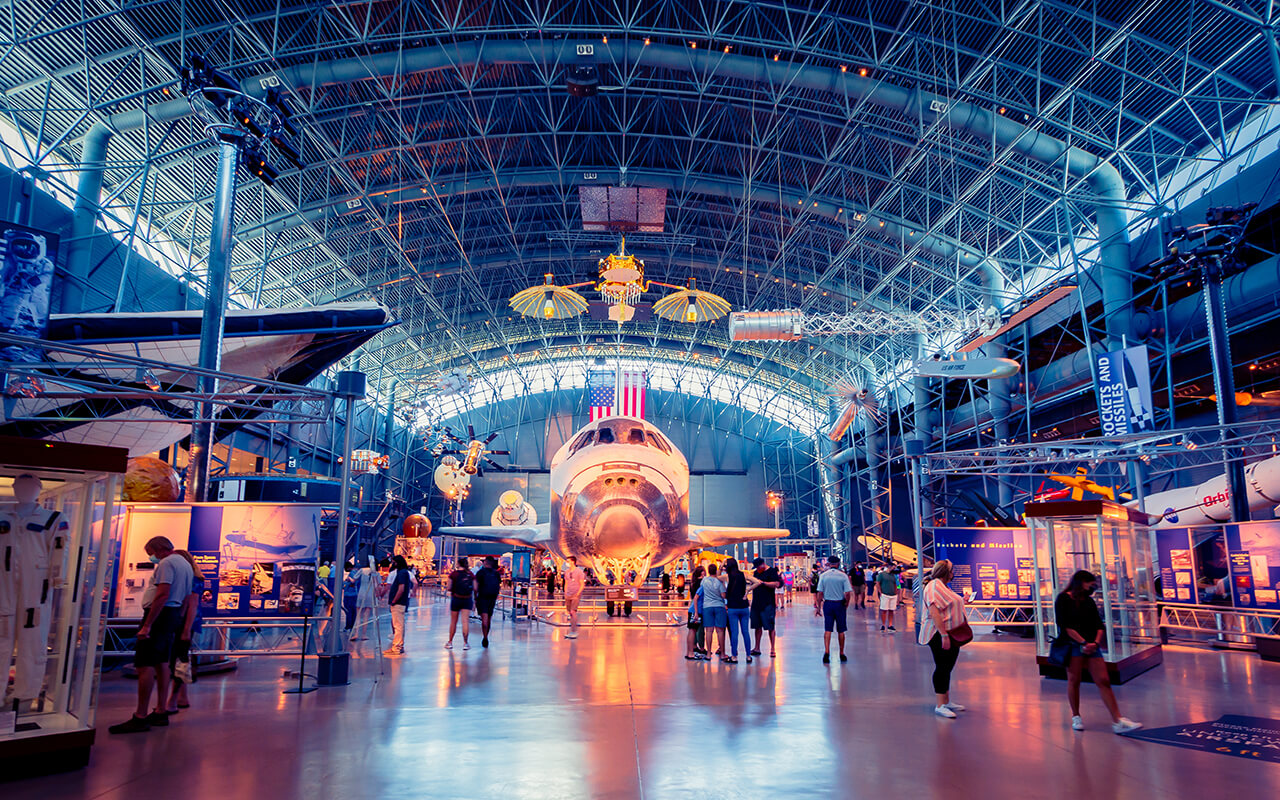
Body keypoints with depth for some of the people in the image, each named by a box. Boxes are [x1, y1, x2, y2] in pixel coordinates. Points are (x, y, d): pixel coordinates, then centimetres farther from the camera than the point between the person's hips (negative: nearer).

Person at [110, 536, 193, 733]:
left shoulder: (166, 563, -11)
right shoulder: (185, 564, 20)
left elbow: (163, 594, -22)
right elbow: (186, 599, 21)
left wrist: (147, 625, -23)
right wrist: (178, 621, 21)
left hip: (160, 613, -10)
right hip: (174, 614, 10)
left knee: (145, 664, -9)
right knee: (161, 663, 13)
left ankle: (140, 718, -9)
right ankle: (160, 712, 16)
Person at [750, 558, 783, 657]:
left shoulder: (771, 571, -7)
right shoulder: (756, 572, 15)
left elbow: (777, 584, -19)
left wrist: (763, 582, -24)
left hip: (768, 604, -7)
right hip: (756, 604, 7)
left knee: (770, 627, -3)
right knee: (757, 626, 11)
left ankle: (772, 649, 2)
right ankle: (757, 648, 18)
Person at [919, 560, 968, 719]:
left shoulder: (943, 586, 18)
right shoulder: (934, 586, -16)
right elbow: (934, 612, -26)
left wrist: (962, 601, 27)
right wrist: (944, 635, -29)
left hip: (950, 634, 10)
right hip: (939, 634, -10)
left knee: (947, 668, 14)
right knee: (942, 668, -7)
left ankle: (947, 702, 22)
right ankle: (940, 706, -4)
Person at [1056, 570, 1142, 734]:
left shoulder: (1089, 601, 16)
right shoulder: (1063, 599, -3)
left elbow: (1099, 625, 10)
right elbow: (1065, 626, -10)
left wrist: (1096, 643, -8)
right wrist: (1084, 643, -14)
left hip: (1091, 646, 5)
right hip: (1073, 645, -5)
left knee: (1103, 681, -2)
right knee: (1074, 681, -2)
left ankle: (1118, 720, -4)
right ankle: (1076, 716, 14)